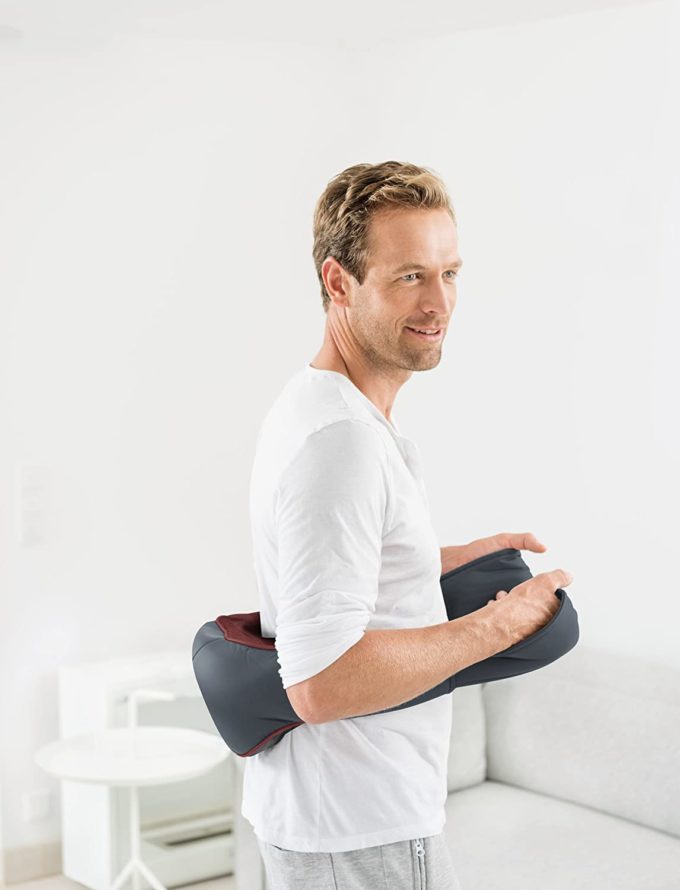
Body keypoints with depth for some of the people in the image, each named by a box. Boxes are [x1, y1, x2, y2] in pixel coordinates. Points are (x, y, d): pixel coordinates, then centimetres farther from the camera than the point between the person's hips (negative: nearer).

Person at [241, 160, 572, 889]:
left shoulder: (313, 406, 9)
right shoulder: (341, 440, -25)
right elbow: (324, 683, -30)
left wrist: (448, 560, 10)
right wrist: (498, 626, -21)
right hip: (358, 831, -10)